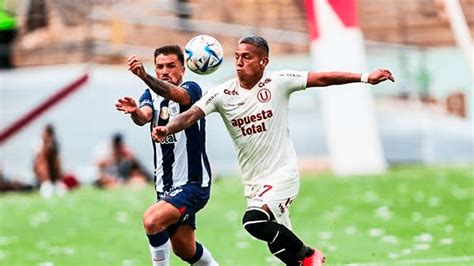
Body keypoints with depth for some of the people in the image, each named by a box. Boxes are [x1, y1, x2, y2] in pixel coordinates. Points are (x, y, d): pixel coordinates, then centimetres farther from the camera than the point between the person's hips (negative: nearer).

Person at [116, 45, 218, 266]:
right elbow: (144, 117, -16)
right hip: (165, 185, 7)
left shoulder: (191, 89, -10)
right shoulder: (150, 96, 7)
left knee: (152, 220, -27)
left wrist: (144, 76, -54)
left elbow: (177, 95, -36)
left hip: (192, 182, -7)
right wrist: (135, 111, -43)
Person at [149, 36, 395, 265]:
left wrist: (365, 77, -8)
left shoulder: (278, 82, -7)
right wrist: (167, 129, -34)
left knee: (254, 221, -27)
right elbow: (191, 115, -14)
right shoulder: (222, 94, -3)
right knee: (280, 245, 9)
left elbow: (322, 79, -4)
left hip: (283, 173, -5)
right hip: (253, 182, 5)